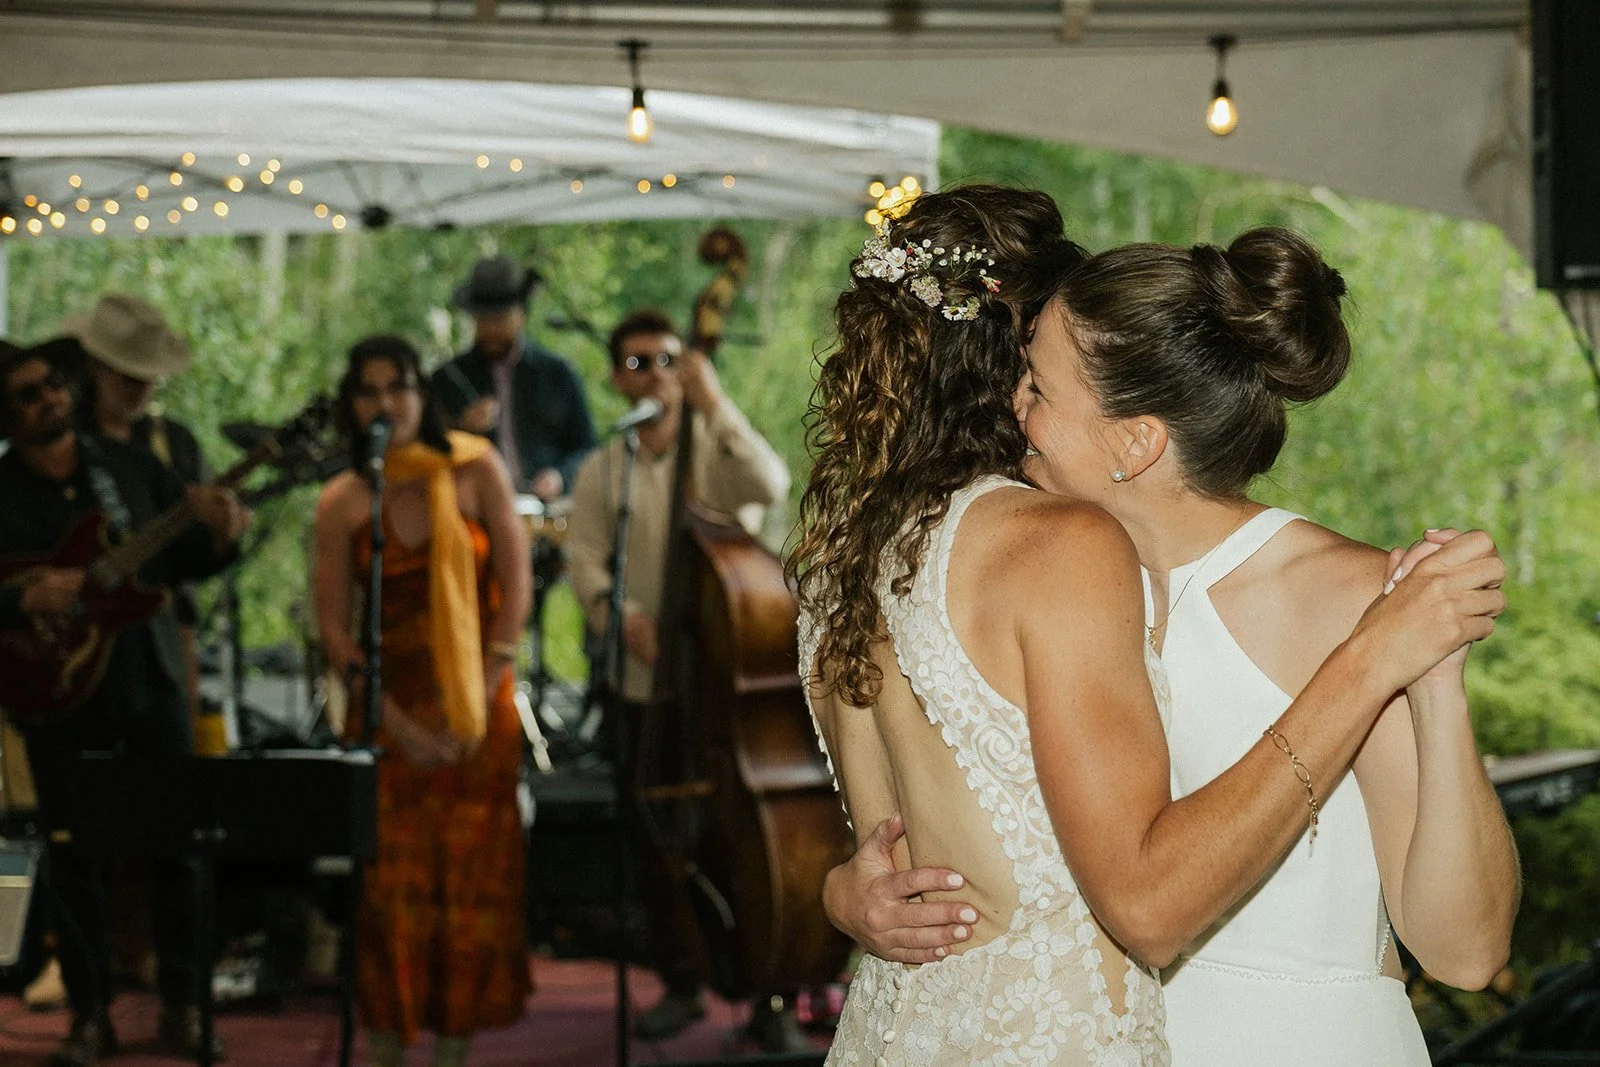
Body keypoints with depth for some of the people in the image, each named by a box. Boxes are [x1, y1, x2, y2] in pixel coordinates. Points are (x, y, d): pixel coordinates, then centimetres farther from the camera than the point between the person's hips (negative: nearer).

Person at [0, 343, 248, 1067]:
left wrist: (219, 538, -10)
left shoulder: (129, 467, 6)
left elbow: (183, 562, 10)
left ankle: (182, 1005, 14)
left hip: (150, 679, 2)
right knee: (74, 854, 4)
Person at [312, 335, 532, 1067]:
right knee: (391, 878, -4)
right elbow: (332, 627, -3)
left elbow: (514, 585, -3)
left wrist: (484, 694, -10)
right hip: (390, 708, 0)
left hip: (477, 708, 0)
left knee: (472, 878, 1)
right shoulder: (341, 502, -1)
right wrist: (399, 727, -10)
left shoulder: (476, 472, -1)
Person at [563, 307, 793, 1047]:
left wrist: (714, 404, -27)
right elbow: (583, 558, -2)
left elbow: (771, 486, -21)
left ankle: (771, 994, 5)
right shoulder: (604, 471, 9)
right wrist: (619, 613, -21)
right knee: (657, 841, 8)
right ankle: (681, 984, 23)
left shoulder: (718, 448, 1)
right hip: (647, 685, 3)